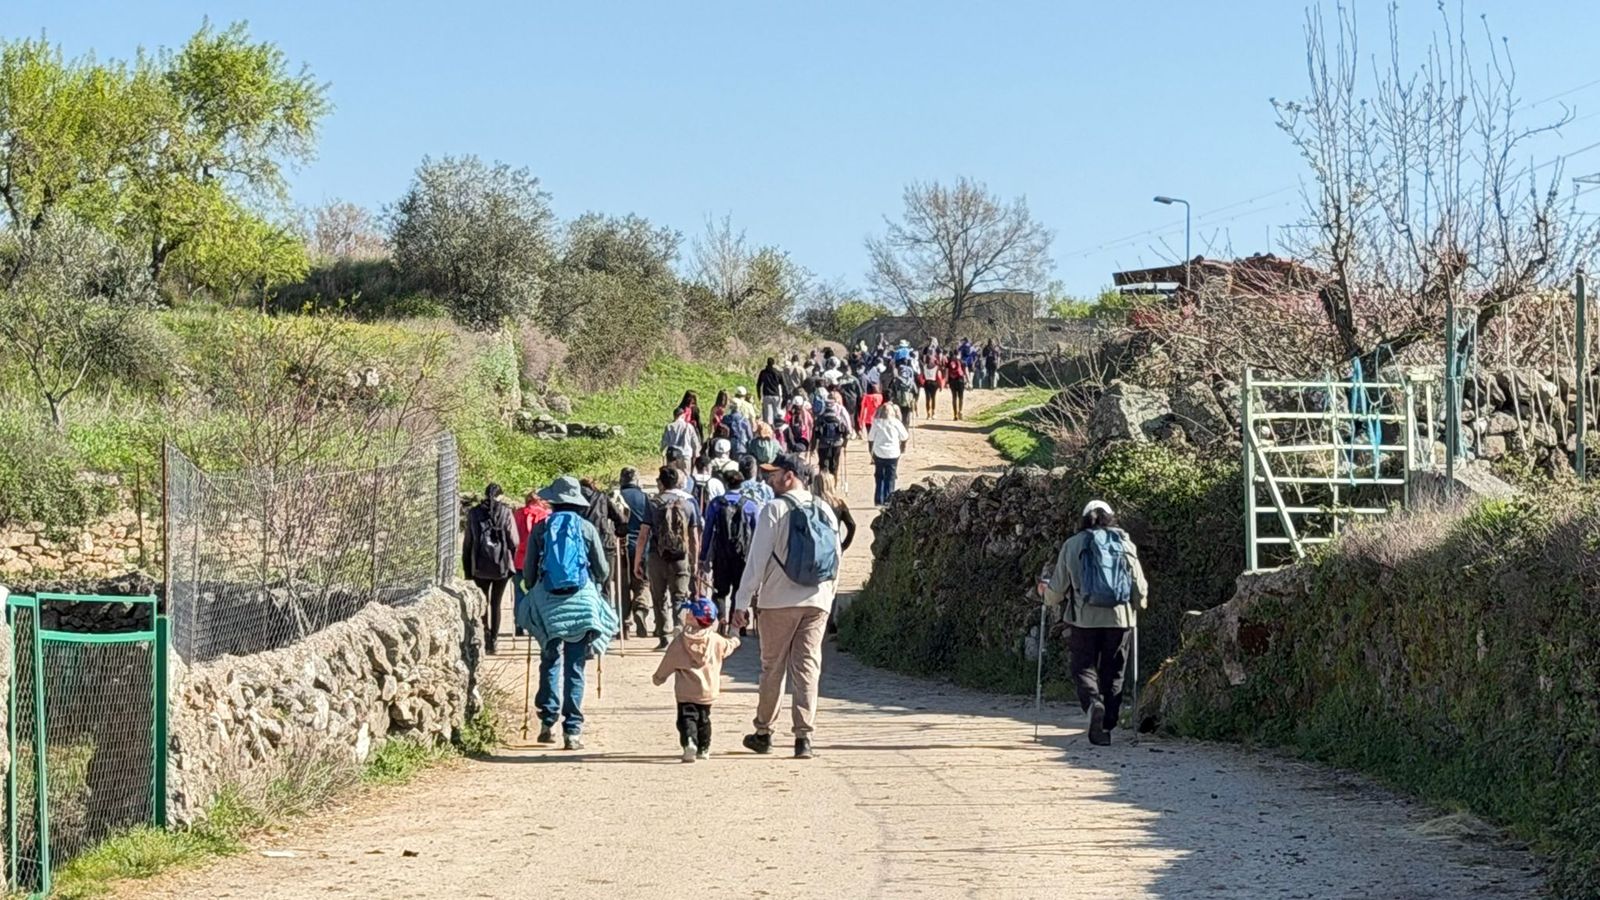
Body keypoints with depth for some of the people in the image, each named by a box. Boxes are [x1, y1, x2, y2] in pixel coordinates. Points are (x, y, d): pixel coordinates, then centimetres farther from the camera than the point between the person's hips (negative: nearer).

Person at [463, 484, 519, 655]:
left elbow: (467, 543, 4)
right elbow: (514, 541, -7)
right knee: (496, 603, 8)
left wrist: (467, 569, 11)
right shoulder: (505, 512, -4)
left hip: (480, 566, 1)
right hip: (502, 565, -1)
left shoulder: (474, 513, 1)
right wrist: (511, 562, 10)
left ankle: (485, 630, -13)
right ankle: (493, 641, 7)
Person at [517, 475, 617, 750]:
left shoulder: (540, 529, 0)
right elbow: (603, 571, 5)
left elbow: (528, 572, 4)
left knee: (550, 661, 15)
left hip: (547, 603, 1)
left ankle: (548, 722, 6)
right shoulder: (586, 528, 0)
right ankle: (572, 730, 2)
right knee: (575, 667, 4)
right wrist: (592, 582, 27)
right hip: (581, 603, 0)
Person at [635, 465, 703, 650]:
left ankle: (664, 637, 8)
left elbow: (643, 535, -3)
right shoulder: (688, 503, 4)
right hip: (681, 558, 1)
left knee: (660, 599, 9)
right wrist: (694, 563, 13)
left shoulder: (654, 504, -1)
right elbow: (694, 539, 5)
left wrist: (637, 562, 3)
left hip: (657, 557, -1)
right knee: (680, 597, 5)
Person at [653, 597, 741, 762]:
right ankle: (703, 749, 26)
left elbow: (668, 662, -1)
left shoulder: (680, 641, -9)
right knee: (703, 719, 19)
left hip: (685, 691, -3)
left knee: (686, 718, -5)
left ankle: (689, 742, -30)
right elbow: (727, 647, 19)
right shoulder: (716, 640, -2)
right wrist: (734, 642, 44)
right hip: (708, 691, 3)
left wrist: (658, 677, 15)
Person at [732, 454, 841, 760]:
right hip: (817, 602, 4)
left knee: (773, 667, 8)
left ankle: (763, 732, 19)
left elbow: (757, 559, -9)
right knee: (807, 667, 3)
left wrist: (741, 602, -5)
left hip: (779, 601, -4)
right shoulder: (825, 512, 9)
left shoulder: (774, 510, -7)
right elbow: (837, 562, 11)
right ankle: (804, 737, -4)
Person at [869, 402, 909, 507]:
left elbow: (870, 439, 1)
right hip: (893, 454, -1)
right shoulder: (896, 423, -5)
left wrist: (871, 453, 12)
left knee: (879, 478, 11)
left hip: (878, 454, 1)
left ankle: (878, 501, 9)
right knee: (890, 478, 7)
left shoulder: (876, 423, -3)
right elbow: (905, 437, 2)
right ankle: (888, 501, 4)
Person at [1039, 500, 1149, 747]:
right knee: (1113, 672, 11)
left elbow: (1058, 587, 6)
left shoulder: (1073, 544, 3)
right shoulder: (1125, 544, 7)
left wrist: (1046, 592, 29)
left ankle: (1093, 704, -23)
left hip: (1085, 617, -2)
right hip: (1120, 617, 2)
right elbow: (1140, 587, 8)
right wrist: (1137, 603, 31)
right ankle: (1107, 727, 11)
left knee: (1084, 666, 7)